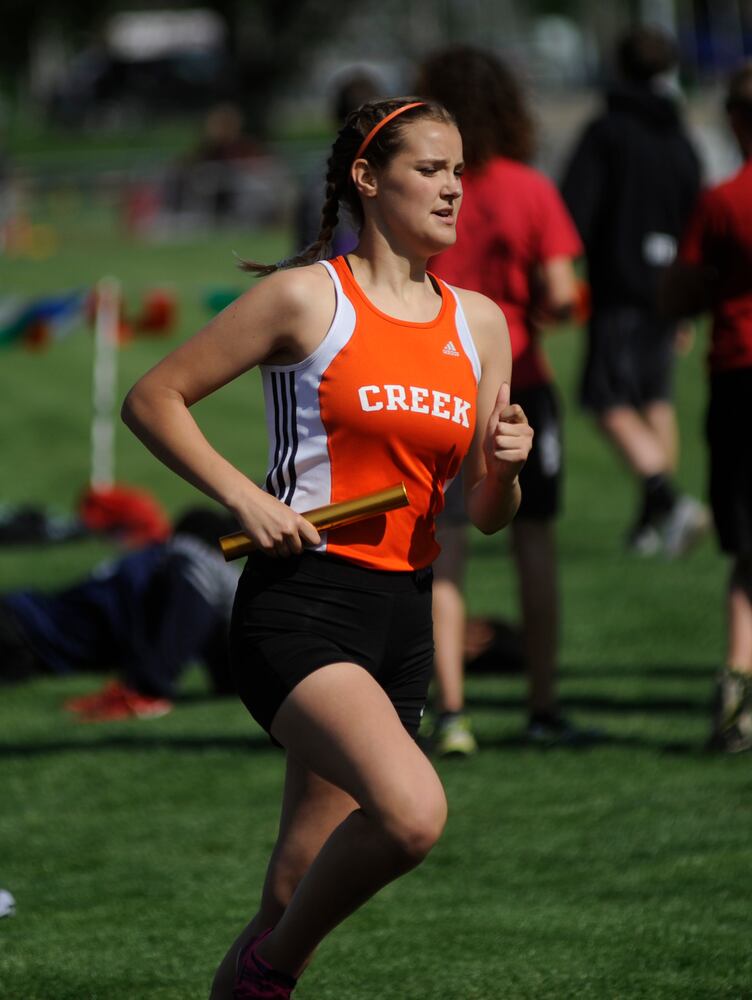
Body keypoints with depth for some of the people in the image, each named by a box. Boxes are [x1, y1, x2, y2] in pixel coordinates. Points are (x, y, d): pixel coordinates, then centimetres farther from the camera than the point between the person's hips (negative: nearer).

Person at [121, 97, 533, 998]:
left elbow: (486, 516, 17)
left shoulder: (478, 323, 13)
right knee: (412, 812, -29)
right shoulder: (308, 297, -3)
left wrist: (503, 464, -5)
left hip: (403, 619, 6)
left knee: (296, 899, 6)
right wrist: (243, 498, -11)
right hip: (302, 607, -6)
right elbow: (152, 399, 1)